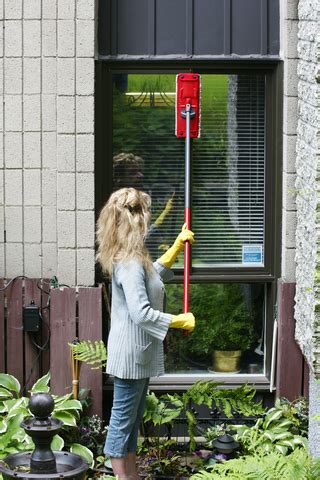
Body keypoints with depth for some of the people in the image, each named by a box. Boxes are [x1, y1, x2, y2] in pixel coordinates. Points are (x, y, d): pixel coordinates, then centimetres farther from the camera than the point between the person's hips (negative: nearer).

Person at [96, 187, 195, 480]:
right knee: (123, 419, -1)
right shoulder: (130, 263, -23)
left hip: (139, 350, 11)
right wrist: (180, 321, -19)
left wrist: (178, 245, 28)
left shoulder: (134, 258, 10)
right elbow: (141, 313, -29)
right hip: (130, 351, -11)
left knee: (133, 418, 18)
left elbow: (156, 272, 33)